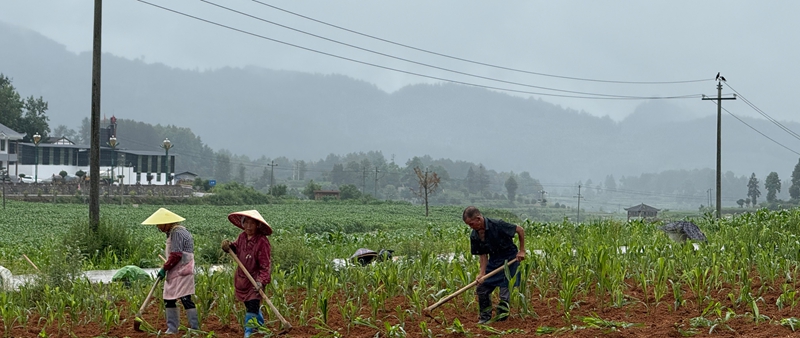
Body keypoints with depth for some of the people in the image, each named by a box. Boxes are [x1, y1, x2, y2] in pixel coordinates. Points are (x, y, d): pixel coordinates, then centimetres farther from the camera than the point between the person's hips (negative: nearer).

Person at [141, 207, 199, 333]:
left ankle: (195, 328, -9)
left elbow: (175, 256, -20)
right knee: (168, 300, 12)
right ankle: (172, 328, 19)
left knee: (185, 299, -11)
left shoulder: (177, 233, -15)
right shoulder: (172, 232, 17)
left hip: (182, 272, -11)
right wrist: (166, 269, 13)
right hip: (174, 273, 11)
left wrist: (165, 268, -12)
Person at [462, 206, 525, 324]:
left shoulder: (497, 225, -25)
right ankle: (485, 317, 19)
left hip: (509, 259, -6)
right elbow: (483, 255, -1)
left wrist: (522, 251, -11)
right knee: (481, 289, 3)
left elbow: (520, 230, -14)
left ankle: (501, 317, 8)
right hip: (494, 261, 6)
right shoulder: (474, 236, -7)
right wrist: (482, 273, -14)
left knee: (505, 290, -7)